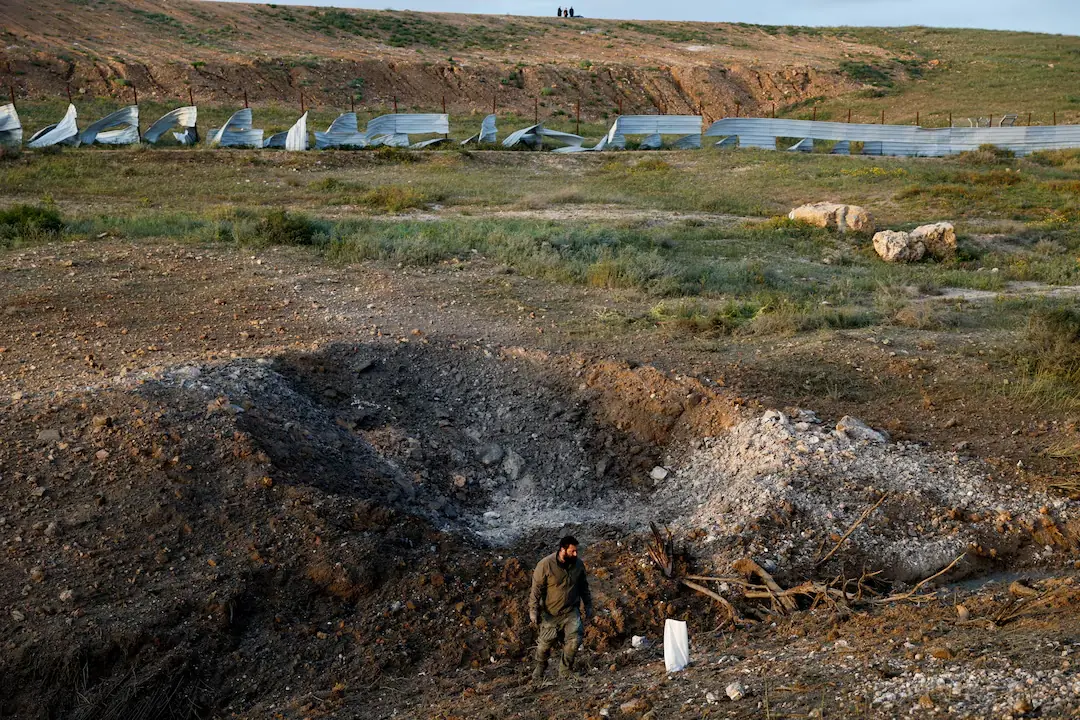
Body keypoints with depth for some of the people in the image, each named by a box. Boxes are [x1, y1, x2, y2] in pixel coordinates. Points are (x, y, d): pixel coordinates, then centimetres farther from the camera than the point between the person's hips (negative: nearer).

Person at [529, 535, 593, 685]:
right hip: (550, 613, -2)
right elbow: (536, 589, -13)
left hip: (571, 611, 2)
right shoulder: (545, 565, -18)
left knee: (574, 640, -14)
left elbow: (583, 587, 11)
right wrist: (533, 611, -16)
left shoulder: (578, 564, -4)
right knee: (545, 643, 7)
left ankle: (565, 670, 8)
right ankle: (540, 669, 36)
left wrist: (588, 606, 12)